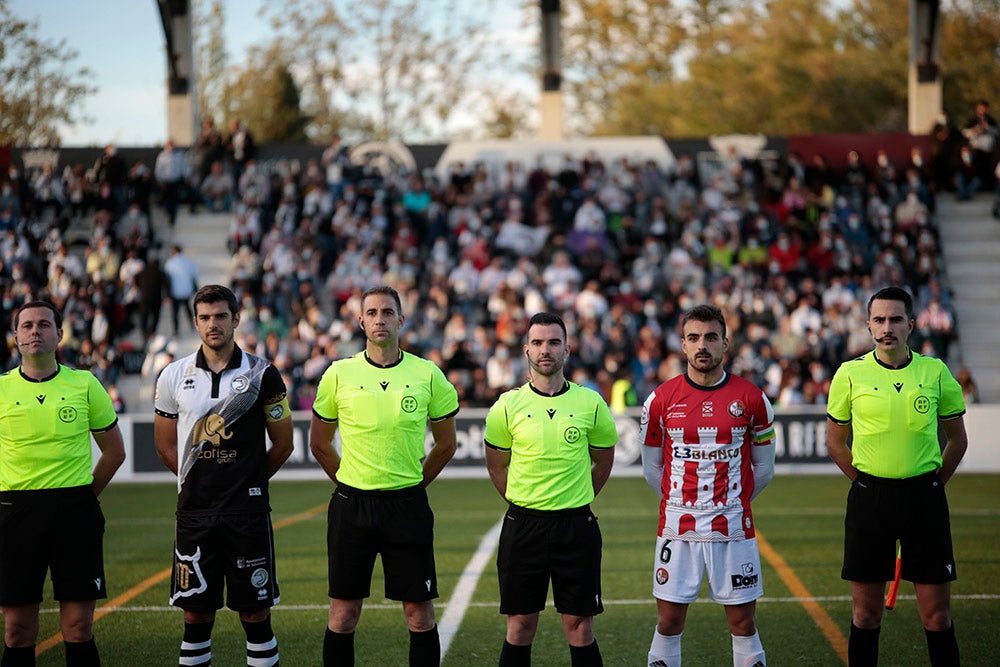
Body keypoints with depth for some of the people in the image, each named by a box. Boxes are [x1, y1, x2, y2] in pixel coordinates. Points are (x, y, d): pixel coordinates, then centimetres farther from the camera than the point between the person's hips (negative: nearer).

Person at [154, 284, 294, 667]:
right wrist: (200, 479, 12)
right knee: (196, 610, 5)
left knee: (255, 609, 1)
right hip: (195, 510, 2)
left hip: (247, 509, -2)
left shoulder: (261, 375, 0)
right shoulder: (174, 376, 5)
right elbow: (165, 446, 14)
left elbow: (283, 443, 7)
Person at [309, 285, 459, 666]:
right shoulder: (339, 374, 0)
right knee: (343, 615, 3)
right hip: (351, 504, 0)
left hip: (408, 504, 0)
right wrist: (350, 485, 10)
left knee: (420, 615, 1)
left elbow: (446, 444, 12)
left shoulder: (428, 375, 0)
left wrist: (413, 484, 11)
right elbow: (319, 443, 12)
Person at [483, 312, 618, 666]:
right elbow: (496, 465, 13)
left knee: (580, 628, 2)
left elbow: (603, 461, 13)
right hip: (523, 526, 0)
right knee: (520, 627, 5)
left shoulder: (590, 403, 0)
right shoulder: (508, 405, 0)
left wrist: (575, 502, 11)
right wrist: (523, 504, 10)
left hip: (576, 526, 0)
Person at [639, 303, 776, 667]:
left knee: (743, 624, 4)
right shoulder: (661, 399, 0)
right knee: (668, 623, 3)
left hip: (733, 529, 0)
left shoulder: (750, 398, -1)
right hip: (676, 528, 0)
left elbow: (764, 469, 10)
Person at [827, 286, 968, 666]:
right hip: (869, 497, 0)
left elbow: (957, 439, 12)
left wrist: (931, 486, 8)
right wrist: (867, 485, 7)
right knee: (866, 611, 5)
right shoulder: (850, 374, 0)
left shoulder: (935, 372, 1)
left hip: (924, 497, 0)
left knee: (937, 613, 1)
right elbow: (835, 442, 10)